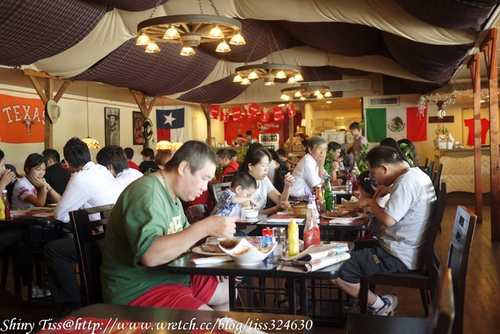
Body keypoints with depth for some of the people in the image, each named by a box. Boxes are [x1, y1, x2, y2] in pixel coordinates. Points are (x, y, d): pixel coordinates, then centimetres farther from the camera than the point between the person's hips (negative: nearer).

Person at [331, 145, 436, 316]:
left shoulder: (406, 182, -21)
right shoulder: (416, 173, 11)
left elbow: (388, 219, -27)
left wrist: (371, 202, -11)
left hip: (399, 258, -11)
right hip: (407, 250, 11)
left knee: (336, 273, -15)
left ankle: (380, 305, 3)